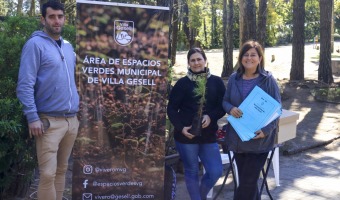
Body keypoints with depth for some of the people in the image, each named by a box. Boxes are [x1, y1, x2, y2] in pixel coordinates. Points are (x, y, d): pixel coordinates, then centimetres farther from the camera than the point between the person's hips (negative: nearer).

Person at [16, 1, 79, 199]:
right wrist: (33, 118, -18)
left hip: (72, 119, 7)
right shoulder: (35, 44, -7)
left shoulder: (69, 47, 15)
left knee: (61, 170, 13)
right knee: (48, 174, -7)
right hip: (49, 121, -6)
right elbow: (25, 84, -12)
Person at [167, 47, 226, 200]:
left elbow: (223, 106, 3)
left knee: (216, 172, 0)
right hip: (186, 135, -2)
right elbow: (171, 108, 0)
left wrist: (211, 116, -15)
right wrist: (180, 127, -14)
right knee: (192, 172, 6)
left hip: (208, 135, 2)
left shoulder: (216, 82, 4)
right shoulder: (182, 83, -1)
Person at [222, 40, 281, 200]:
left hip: (259, 140, -4)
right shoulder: (234, 78, 3)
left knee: (247, 181, -2)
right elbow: (225, 101, 10)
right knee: (245, 179, 16)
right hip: (237, 137, 4)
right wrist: (230, 109, -14)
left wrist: (266, 130, -20)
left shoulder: (268, 80, -8)